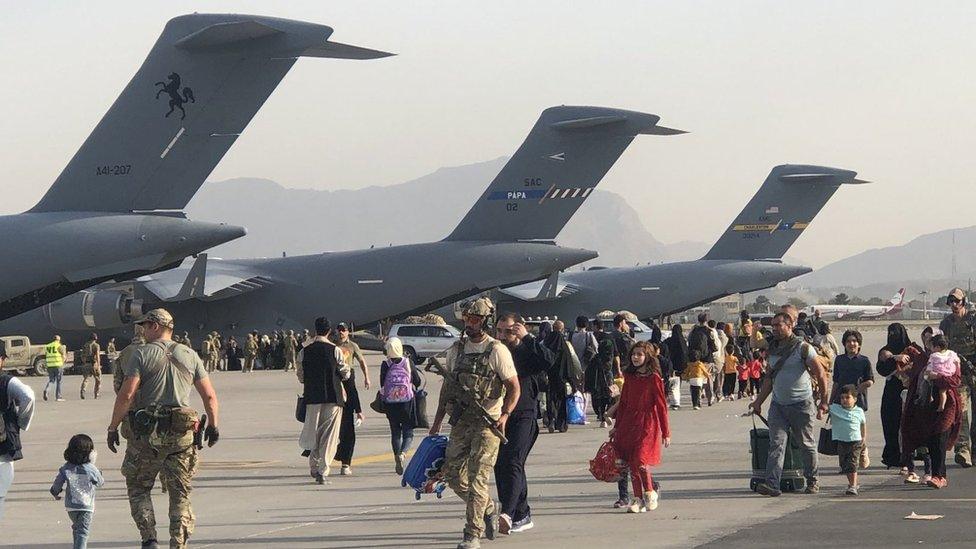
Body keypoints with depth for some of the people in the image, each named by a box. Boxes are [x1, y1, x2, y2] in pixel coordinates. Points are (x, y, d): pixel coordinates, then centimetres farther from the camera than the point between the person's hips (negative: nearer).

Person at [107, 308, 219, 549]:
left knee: (138, 487, 12)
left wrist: (113, 428, -4)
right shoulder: (189, 355, 8)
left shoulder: (142, 354, -3)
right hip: (182, 434, 3)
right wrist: (213, 425, 21)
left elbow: (126, 395, -11)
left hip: (146, 433, -3)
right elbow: (210, 396, 8)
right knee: (180, 493, 9)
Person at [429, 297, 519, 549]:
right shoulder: (456, 349, 11)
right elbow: (447, 386, 19)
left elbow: (514, 387, -8)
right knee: (452, 473, 7)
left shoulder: (497, 350, -7)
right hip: (461, 421, 6)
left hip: (487, 422, -6)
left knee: (477, 478, -10)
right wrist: (437, 421, 18)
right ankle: (488, 509, 29)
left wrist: (504, 415, -23)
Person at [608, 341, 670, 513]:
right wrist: (616, 426, 17)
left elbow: (662, 405, -4)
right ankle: (638, 499, 13)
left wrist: (666, 433, -4)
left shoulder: (654, 378, -6)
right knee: (631, 464, 5)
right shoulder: (629, 377, 11)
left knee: (640, 461, -15)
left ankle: (650, 493, 6)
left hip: (647, 424, -6)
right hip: (629, 423, 6)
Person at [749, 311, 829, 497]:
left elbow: (821, 375, -7)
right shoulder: (773, 349, 12)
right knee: (776, 444, -8)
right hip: (778, 404, 5)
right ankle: (772, 484, -17)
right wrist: (758, 402, 17)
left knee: (807, 445, 6)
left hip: (801, 404, -5)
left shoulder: (803, 348, -7)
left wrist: (823, 402, -10)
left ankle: (812, 481, 21)